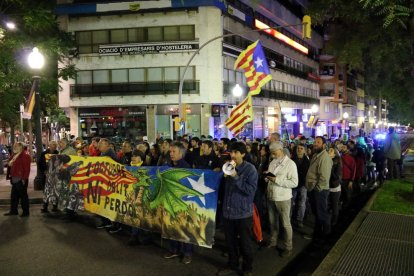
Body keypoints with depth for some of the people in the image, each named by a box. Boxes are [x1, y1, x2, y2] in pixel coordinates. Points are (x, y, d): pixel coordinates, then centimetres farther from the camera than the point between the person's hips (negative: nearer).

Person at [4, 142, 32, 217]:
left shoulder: (25, 156, -12)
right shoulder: (13, 156, 17)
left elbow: (27, 168, -18)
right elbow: (10, 166, 22)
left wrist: (24, 178, -22)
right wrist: (9, 176, 14)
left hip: (21, 179, -9)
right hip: (14, 179, 9)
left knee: (23, 196, -1)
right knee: (14, 196, 15)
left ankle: (25, 212, 6)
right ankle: (13, 211, 26)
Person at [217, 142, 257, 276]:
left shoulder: (250, 169, -10)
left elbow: (251, 190, -21)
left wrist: (236, 177, -25)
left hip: (243, 213, -5)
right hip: (228, 211, 5)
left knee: (245, 243, 10)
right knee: (230, 241, 16)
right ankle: (232, 265, 35)